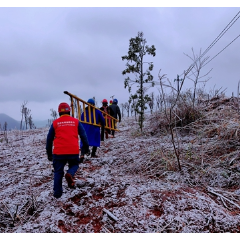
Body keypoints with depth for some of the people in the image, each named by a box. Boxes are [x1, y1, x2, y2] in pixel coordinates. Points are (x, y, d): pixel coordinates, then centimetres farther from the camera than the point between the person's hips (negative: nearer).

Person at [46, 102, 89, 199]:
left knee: (58, 172, 12)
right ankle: (70, 174, -10)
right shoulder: (76, 121, 6)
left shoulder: (55, 123, 7)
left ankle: (57, 193, 11)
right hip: (73, 151, 0)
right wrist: (86, 147, 17)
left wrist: (49, 153, 20)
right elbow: (83, 135, 6)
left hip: (59, 152, 0)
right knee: (74, 165, 22)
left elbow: (49, 139, 11)